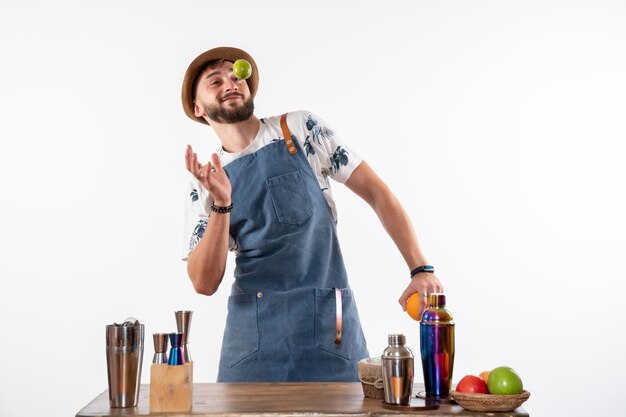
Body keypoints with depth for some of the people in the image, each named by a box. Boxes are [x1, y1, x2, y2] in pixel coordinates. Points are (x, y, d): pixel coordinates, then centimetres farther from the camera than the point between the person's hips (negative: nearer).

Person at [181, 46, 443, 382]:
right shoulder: (205, 182, 5)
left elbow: (377, 193, 1)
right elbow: (204, 283, -3)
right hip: (253, 331, 1)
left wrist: (420, 269, -8)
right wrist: (222, 204, -17)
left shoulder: (302, 129, 2)